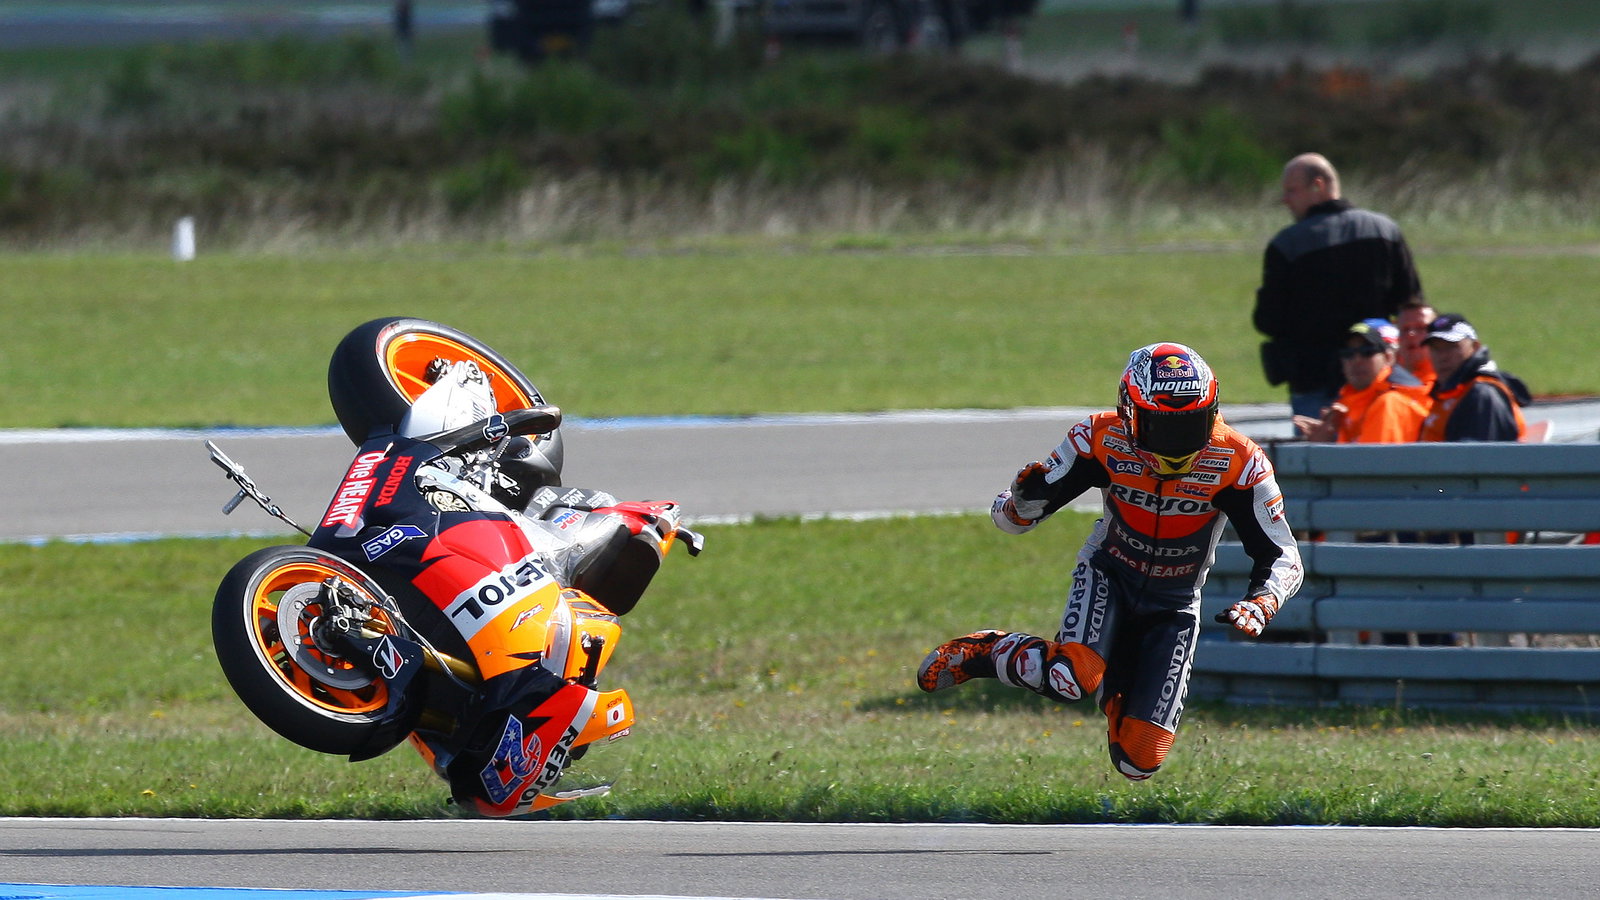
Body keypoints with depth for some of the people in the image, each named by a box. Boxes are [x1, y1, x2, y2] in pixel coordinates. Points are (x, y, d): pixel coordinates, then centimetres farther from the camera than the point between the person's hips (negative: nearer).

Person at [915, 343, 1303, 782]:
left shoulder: (1237, 462, -22)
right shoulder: (1103, 439, -21)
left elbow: (1281, 558, -14)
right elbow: (1009, 518, -13)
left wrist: (1259, 606, -35)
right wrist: (1023, 502, -38)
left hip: (1173, 604, 2)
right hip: (1108, 574, -2)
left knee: (1139, 761, -5)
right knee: (1072, 679, -34)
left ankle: (1114, 686, 30)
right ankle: (986, 652, -2)